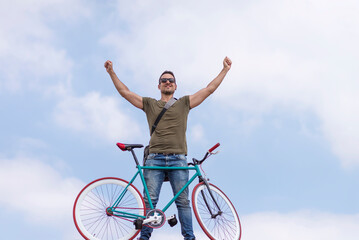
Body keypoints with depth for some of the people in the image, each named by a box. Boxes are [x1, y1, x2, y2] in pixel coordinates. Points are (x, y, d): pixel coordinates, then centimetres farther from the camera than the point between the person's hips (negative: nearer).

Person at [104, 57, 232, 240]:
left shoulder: (184, 103, 18)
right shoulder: (150, 104, 19)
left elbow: (209, 89, 15)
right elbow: (125, 92, 17)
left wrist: (225, 70, 12)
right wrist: (111, 72, 12)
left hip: (178, 159, 0)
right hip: (155, 159, 0)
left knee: (183, 201, -3)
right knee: (150, 200, -5)